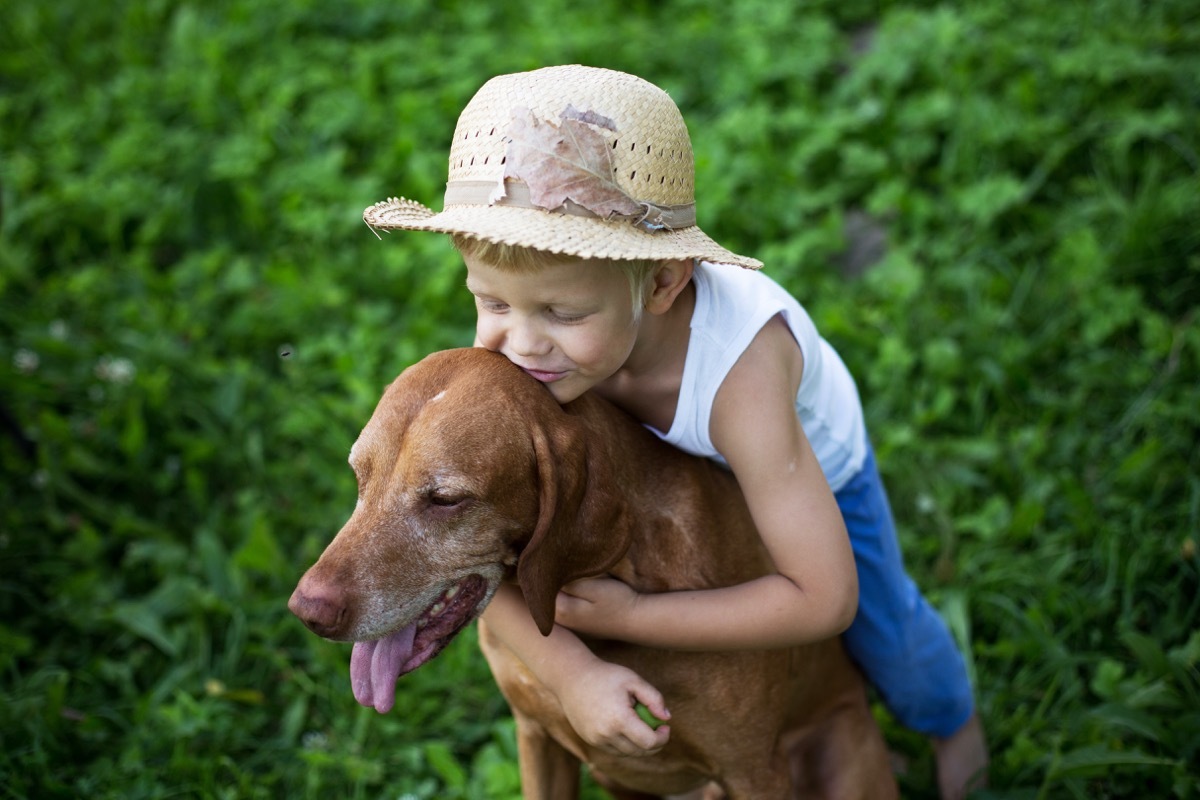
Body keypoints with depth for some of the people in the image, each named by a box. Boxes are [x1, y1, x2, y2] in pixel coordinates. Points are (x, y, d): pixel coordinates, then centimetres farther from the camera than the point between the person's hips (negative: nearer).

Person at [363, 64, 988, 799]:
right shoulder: (514, 329, -39)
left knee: (883, 626, 15)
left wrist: (629, 617, -40)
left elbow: (824, 601, -43)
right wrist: (571, 671, -43)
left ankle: (953, 720, 52)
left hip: (812, 465, -3)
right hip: (674, 465, 3)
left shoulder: (739, 377, -50)